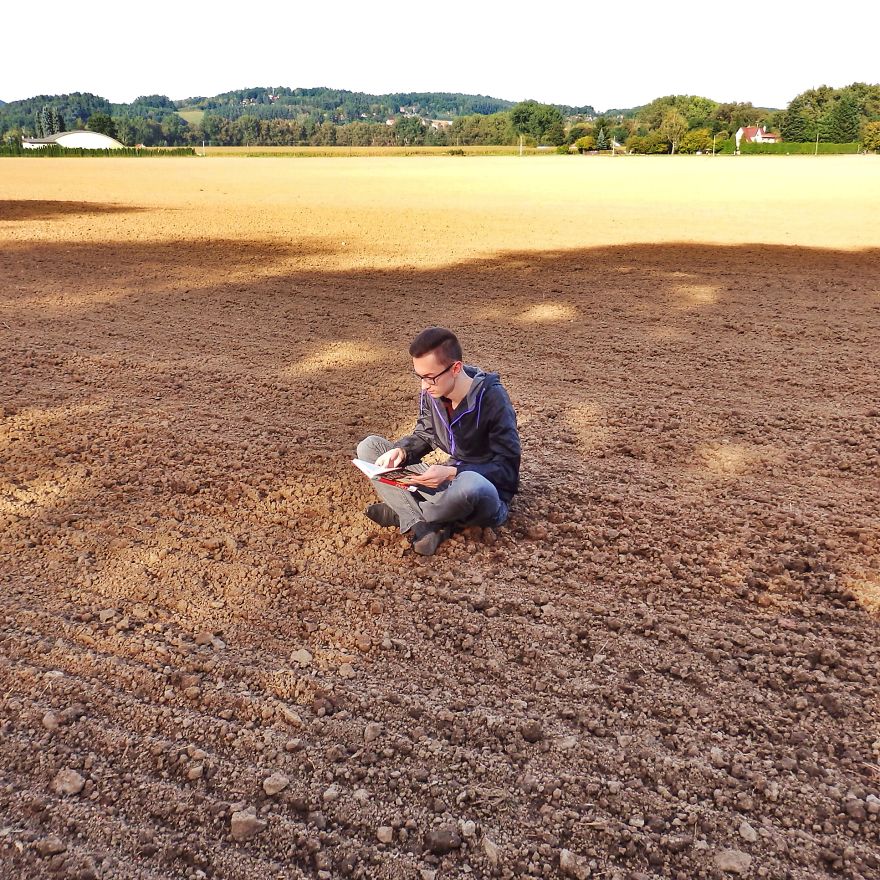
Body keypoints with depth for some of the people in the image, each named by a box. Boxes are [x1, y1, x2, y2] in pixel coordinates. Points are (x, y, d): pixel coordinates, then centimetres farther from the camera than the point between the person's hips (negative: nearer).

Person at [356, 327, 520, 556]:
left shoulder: (492, 400, -23)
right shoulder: (431, 394, -5)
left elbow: (507, 467, -22)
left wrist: (452, 472, -33)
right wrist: (401, 451, -13)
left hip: (486, 496, -6)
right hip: (448, 482, 7)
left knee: (469, 484, -45)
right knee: (369, 446, -4)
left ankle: (402, 513, -13)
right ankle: (424, 525, -22)